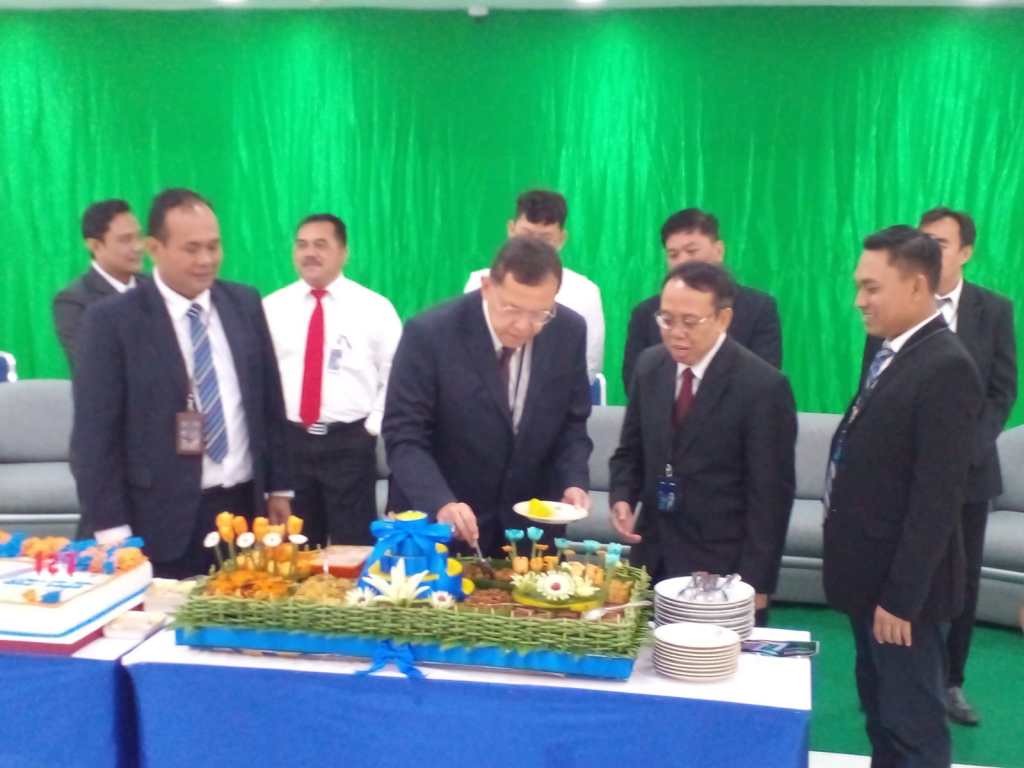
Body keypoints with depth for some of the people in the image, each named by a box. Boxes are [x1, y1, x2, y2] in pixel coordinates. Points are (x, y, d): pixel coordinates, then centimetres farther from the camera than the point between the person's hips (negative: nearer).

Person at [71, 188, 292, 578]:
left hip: (244, 508, 4)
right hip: (161, 521, -4)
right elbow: (94, 433, -8)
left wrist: (279, 486, 11)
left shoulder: (245, 303, 6)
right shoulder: (112, 320, -8)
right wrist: (112, 530, -11)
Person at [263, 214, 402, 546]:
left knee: (353, 548, 4)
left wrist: (373, 426, -7)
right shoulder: (271, 307, 7)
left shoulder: (375, 307, 0)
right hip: (288, 441, 2)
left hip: (350, 442, -2)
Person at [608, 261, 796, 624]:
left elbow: (769, 494, -12)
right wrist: (622, 498, -6)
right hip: (653, 557, 5)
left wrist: (755, 583, -12)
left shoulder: (763, 386, -14)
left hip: (722, 567, -5)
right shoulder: (650, 365, 2)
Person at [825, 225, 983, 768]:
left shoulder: (945, 368, -20)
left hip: (901, 586, -9)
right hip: (870, 576, 9)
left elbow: (938, 497, -22)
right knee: (880, 717, 20)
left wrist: (901, 597, -20)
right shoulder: (891, 354, 9)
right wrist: (874, 586, 13)